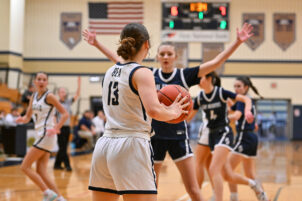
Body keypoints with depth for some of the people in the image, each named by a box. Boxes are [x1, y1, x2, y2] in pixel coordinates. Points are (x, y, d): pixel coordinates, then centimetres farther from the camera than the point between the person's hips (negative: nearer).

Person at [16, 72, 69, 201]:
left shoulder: (49, 96, -8)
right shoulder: (34, 96, 14)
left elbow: (65, 114, -9)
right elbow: (28, 117, 15)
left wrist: (56, 128, -19)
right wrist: (22, 119, -7)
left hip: (46, 135, -8)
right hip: (40, 135, 8)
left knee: (25, 167, -9)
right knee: (41, 172, 4)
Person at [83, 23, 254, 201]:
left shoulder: (184, 75, -2)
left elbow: (216, 63, -9)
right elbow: (118, 61, 5)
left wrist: (237, 42, -17)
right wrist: (97, 44, 2)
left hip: (178, 136, -2)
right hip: (154, 135, 2)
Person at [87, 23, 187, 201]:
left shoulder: (111, 72, 15)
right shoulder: (142, 73, -7)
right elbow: (153, 111, -21)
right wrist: (173, 112, -3)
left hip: (104, 145, 8)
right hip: (132, 146, -8)